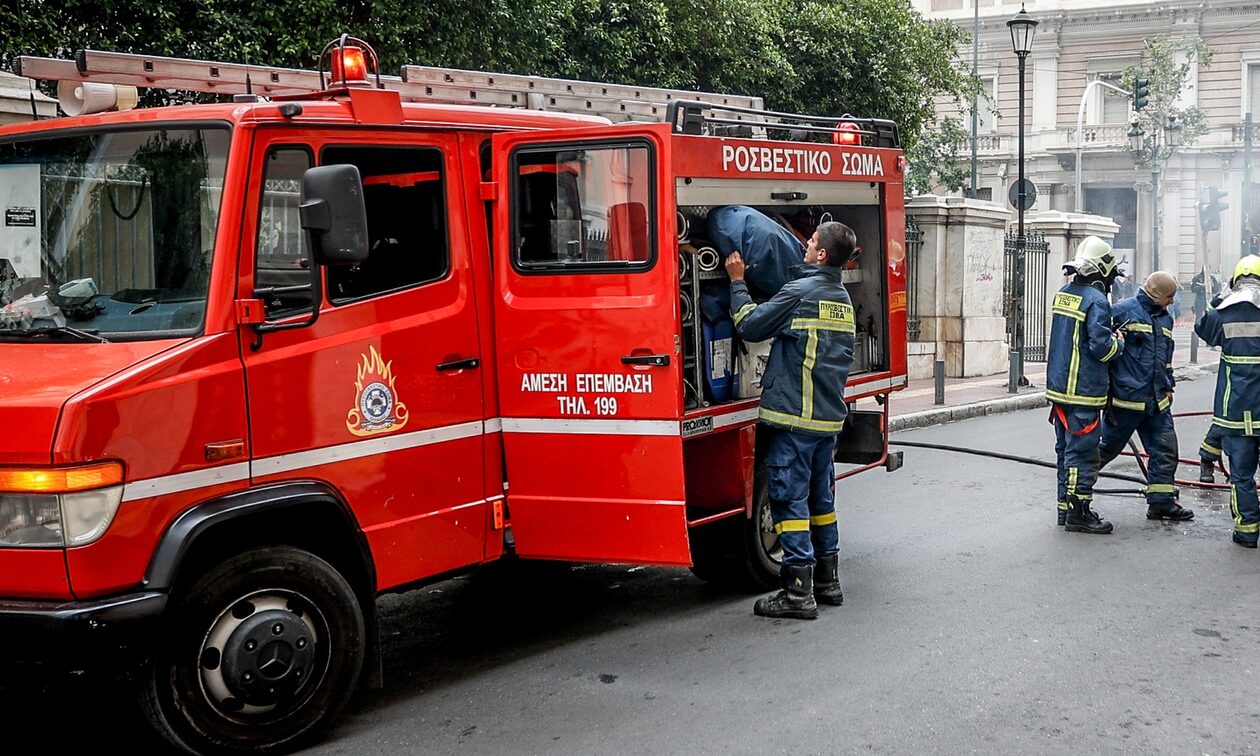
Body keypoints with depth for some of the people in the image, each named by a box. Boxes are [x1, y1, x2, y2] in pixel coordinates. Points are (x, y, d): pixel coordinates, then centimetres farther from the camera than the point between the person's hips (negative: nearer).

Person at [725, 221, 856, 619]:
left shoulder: (801, 293, -13)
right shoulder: (843, 298, 14)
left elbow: (750, 325, -7)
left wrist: (737, 281, 6)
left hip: (796, 415, -9)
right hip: (830, 415, 9)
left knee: (789, 497, -5)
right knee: (821, 497, 17)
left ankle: (799, 592, -6)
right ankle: (828, 581, 25)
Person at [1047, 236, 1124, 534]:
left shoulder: (1062, 295, 11)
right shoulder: (1096, 300, -16)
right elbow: (1101, 346, -20)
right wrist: (1119, 342, 0)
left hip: (1059, 386, 9)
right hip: (1083, 391, -9)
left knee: (1065, 448, 15)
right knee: (1082, 452, -3)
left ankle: (1065, 507, 22)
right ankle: (1077, 513, 0)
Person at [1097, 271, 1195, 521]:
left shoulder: (1165, 318, 16)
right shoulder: (1123, 311, -9)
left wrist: (1169, 386, 22)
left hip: (1157, 400, 7)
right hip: (1126, 397, -7)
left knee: (1165, 449, 6)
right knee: (1108, 447, 2)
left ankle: (1162, 502, 14)